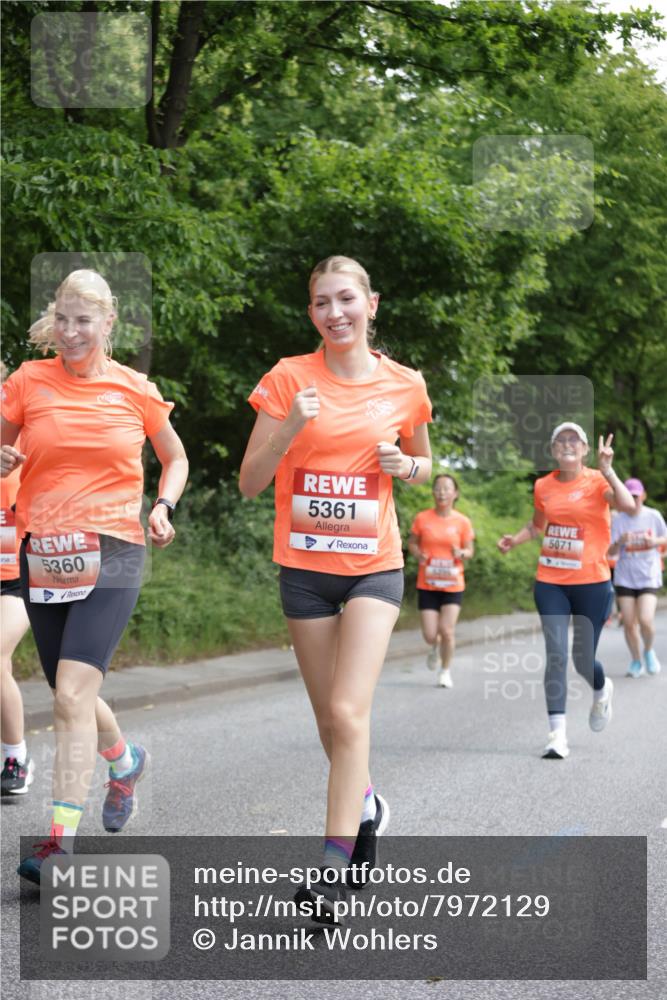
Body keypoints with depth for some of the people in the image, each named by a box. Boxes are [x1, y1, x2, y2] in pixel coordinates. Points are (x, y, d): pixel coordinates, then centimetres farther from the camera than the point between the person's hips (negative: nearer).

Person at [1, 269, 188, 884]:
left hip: (113, 551, -3)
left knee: (73, 693, -17)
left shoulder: (134, 389, 2)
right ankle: (126, 760, 46)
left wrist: (163, 507, -1)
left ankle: (60, 841, -15)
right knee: (71, 693, 14)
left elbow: (175, 458, 17)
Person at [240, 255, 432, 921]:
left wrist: (404, 465, -5)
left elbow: (425, 466, 19)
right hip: (305, 567, 1)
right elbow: (249, 483, -4)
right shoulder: (289, 379, -3)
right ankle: (366, 805, 40)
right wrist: (289, 427, -20)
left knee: (350, 713, -16)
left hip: (374, 566, -1)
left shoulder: (404, 386, 1)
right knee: (330, 720, 11)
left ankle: (334, 866, -14)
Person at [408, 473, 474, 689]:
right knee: (429, 635, -2)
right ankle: (435, 647, 37)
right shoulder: (422, 518, -3)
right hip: (427, 584, 1)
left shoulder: (462, 522, -2)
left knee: (447, 630, -9)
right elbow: (411, 543, 8)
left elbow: (470, 551, 5)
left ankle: (445, 671, 15)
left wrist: (461, 553, -17)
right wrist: (418, 554, -13)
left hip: (452, 584, 0)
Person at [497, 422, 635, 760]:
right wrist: (514, 539, 7)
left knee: (583, 659, 6)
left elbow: (628, 505, -25)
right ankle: (557, 734, -6)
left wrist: (606, 469, -29)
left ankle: (602, 692, 43)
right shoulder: (543, 486, 6)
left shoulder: (597, 481, -5)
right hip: (550, 582, 2)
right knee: (555, 655, -8)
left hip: (592, 583, -2)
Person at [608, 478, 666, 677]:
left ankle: (649, 651, 14)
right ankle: (636, 661, 19)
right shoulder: (618, 520, -3)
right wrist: (620, 541, -25)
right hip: (625, 578, 1)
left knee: (645, 620, -16)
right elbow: (610, 553, -4)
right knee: (629, 623, -1)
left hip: (649, 576, -1)